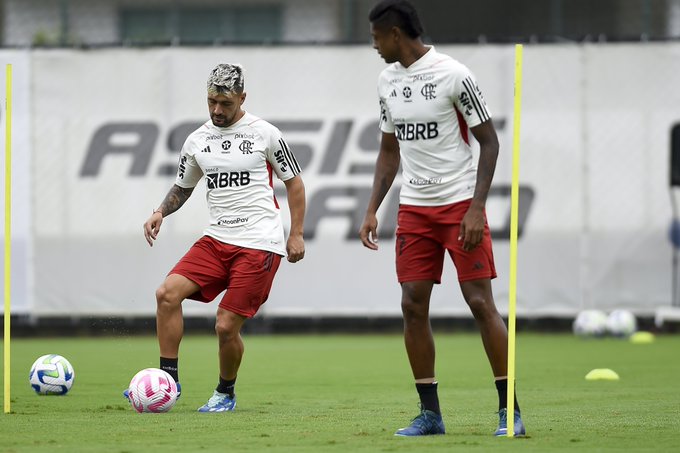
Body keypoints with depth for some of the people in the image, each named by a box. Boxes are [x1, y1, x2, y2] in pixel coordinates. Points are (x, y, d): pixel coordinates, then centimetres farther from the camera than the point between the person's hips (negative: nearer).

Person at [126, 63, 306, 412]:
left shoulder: (264, 134, -3)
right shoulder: (197, 140, 10)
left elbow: (294, 182, 5)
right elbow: (182, 187, 23)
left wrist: (296, 235, 0)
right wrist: (161, 212, 3)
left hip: (259, 244, -5)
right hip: (217, 239, 5)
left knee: (226, 327, -9)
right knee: (168, 293, -16)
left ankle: (225, 394, 16)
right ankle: (168, 378, -8)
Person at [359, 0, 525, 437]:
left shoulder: (453, 75, -11)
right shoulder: (388, 81, 9)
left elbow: (489, 141, -9)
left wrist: (476, 209, -16)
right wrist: (372, 210, 10)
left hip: (460, 204, -6)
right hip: (414, 209, 6)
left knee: (481, 302, -8)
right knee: (413, 305, 0)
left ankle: (509, 410, -2)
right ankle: (430, 413, 6)